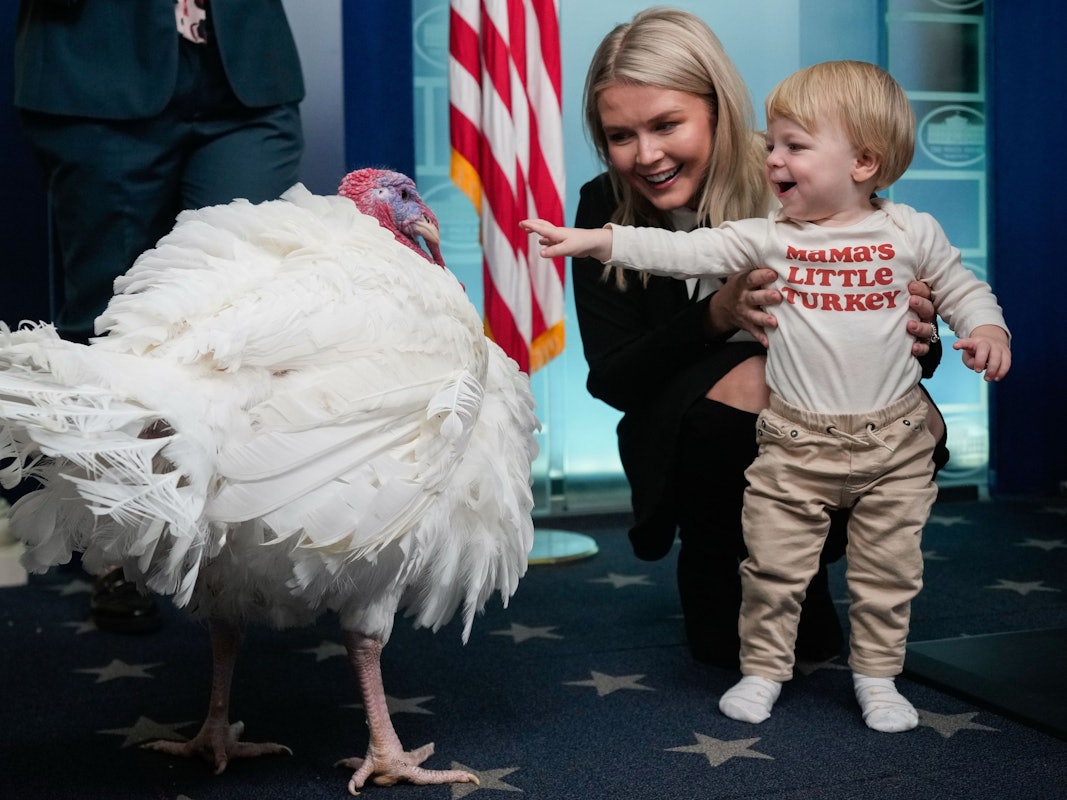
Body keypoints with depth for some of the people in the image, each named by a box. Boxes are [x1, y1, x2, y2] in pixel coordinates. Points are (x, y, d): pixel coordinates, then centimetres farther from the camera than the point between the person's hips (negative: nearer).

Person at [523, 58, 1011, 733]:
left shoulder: (911, 232, -1)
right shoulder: (767, 236, -2)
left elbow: (962, 289, 12)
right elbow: (684, 252, -10)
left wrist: (986, 329, -9)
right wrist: (595, 240, -18)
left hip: (893, 439, 0)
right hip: (796, 442, 0)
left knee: (889, 570, 10)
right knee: (773, 565, 4)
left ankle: (878, 676, 30)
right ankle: (764, 669, 24)